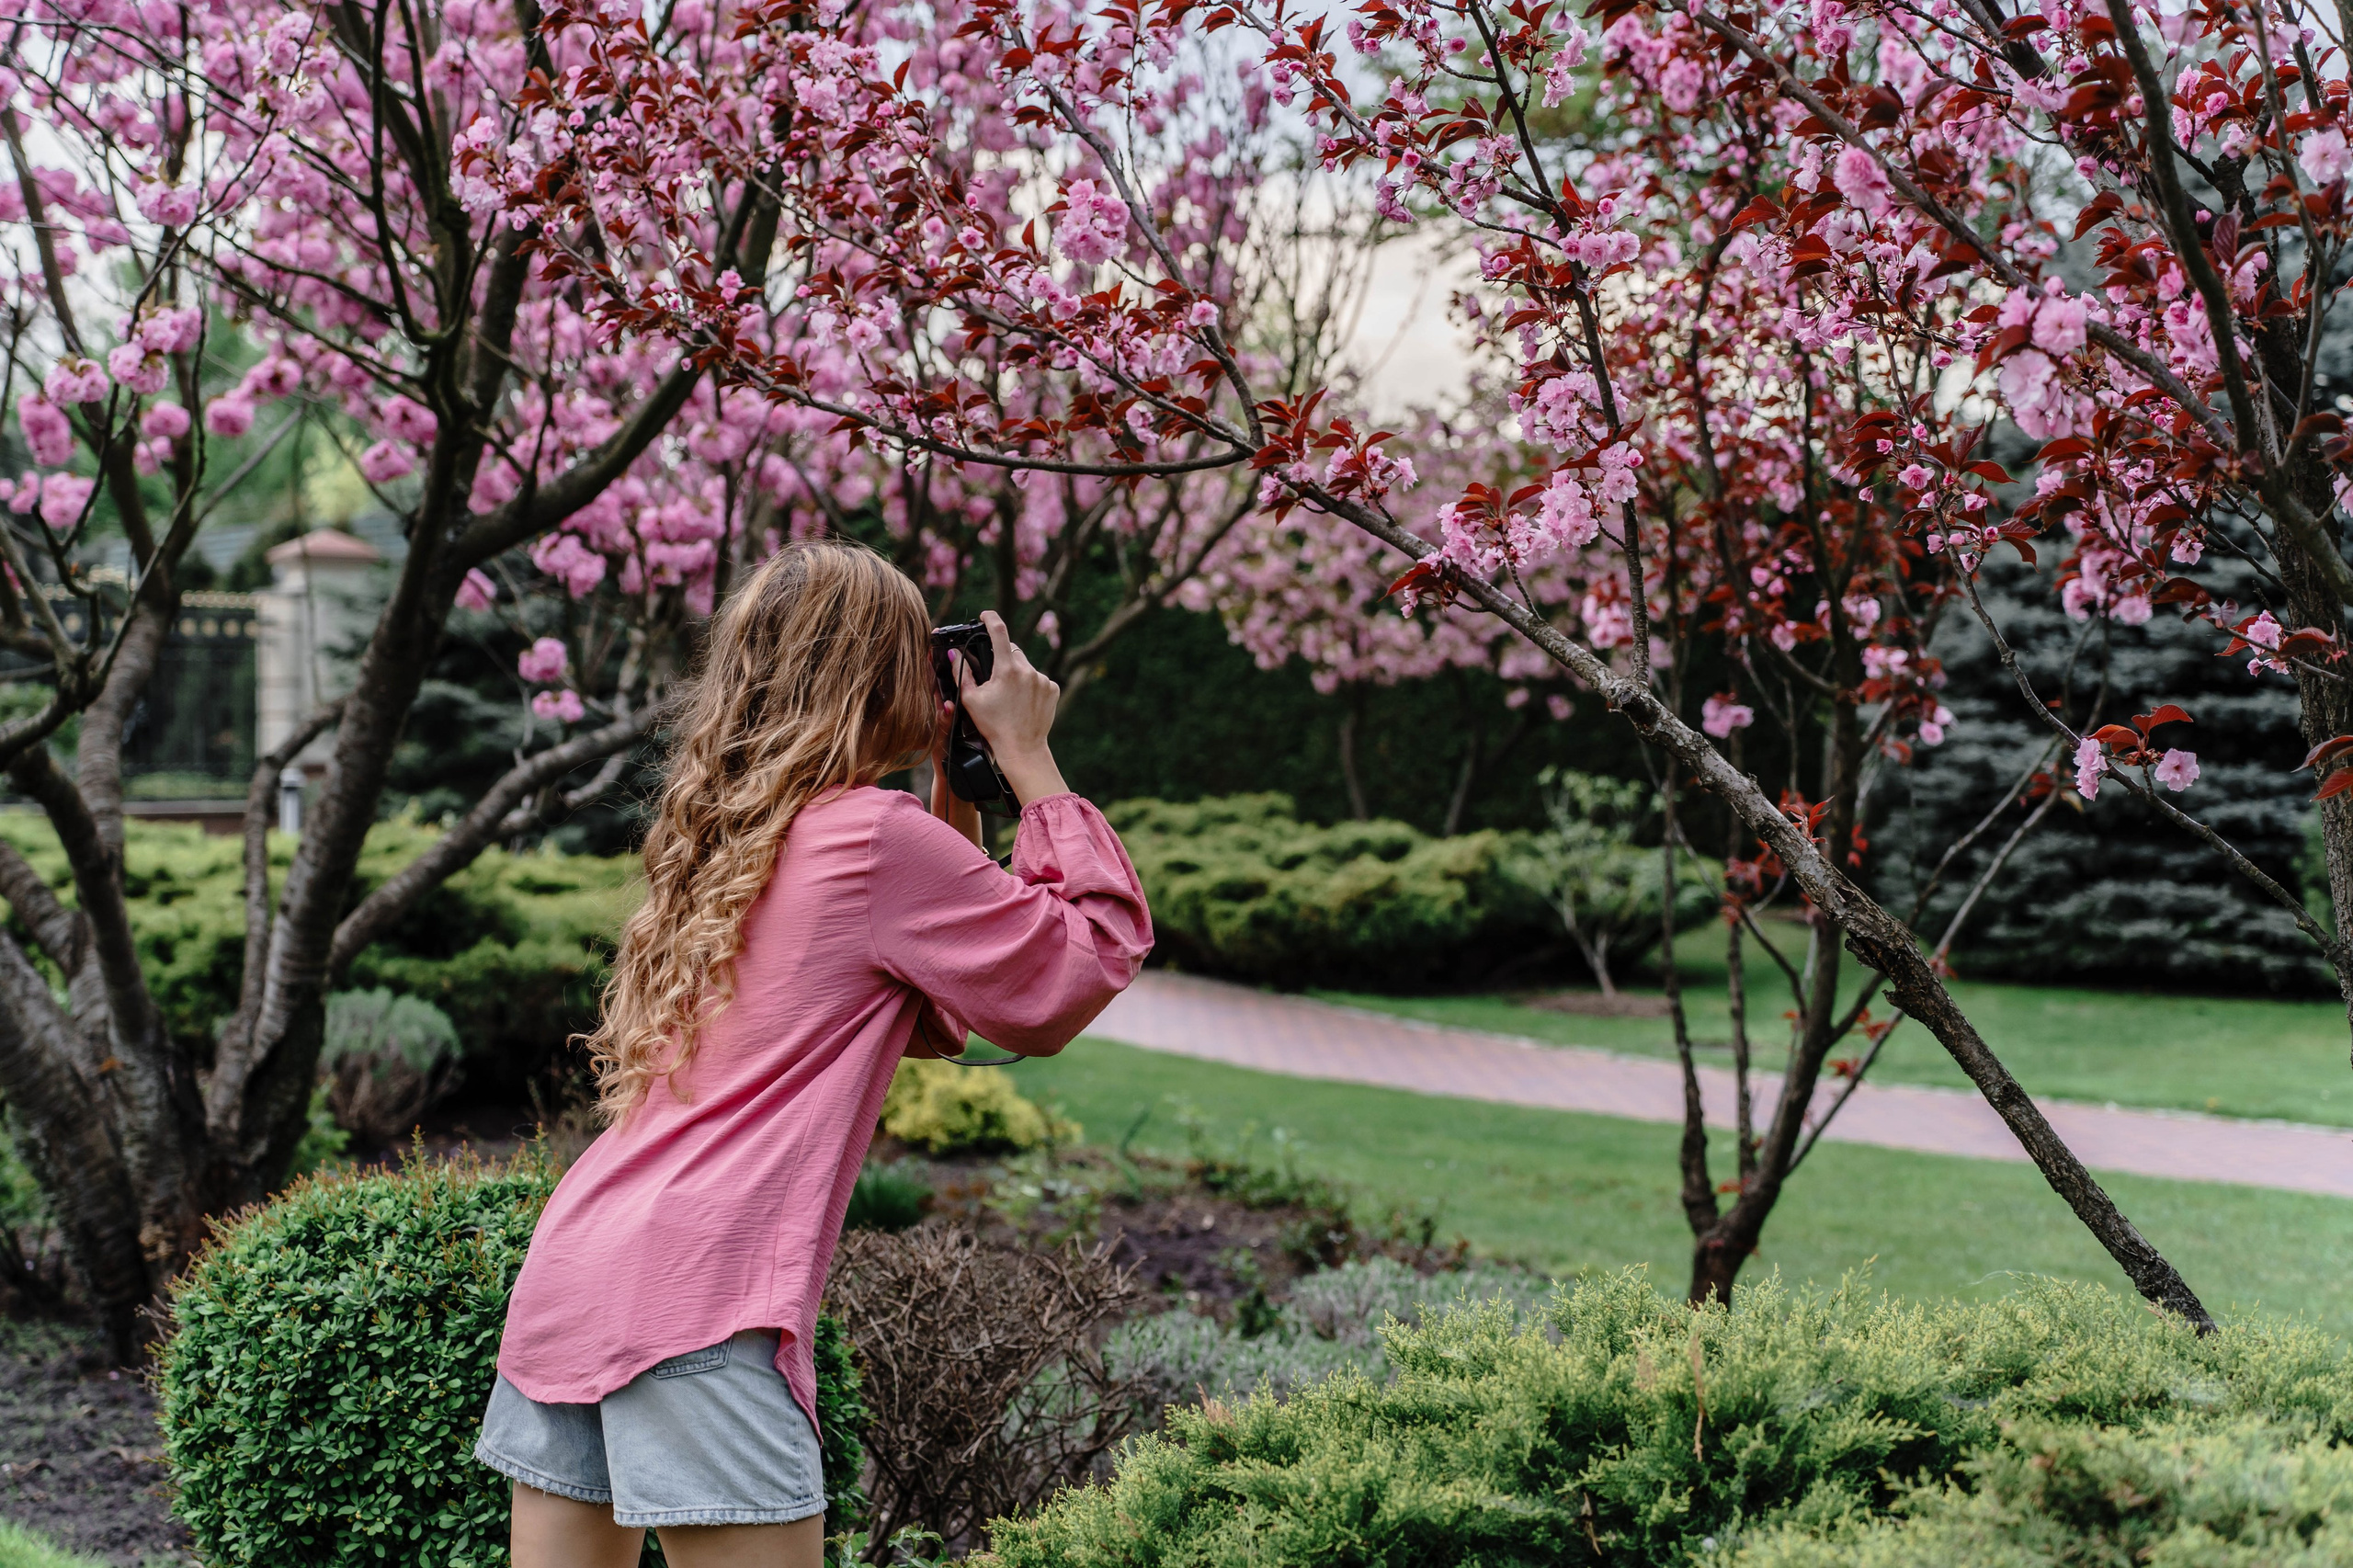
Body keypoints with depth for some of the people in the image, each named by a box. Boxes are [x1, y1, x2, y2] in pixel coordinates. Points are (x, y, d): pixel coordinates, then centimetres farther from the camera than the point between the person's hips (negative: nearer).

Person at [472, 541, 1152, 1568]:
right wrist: (1028, 758, 8)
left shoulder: (721, 839, 20)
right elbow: (1096, 959, 1)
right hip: (694, 1291, -9)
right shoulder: (876, 834, -5)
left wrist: (953, 792, 25)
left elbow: (939, 1021, 26)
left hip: (570, 1266, 9)